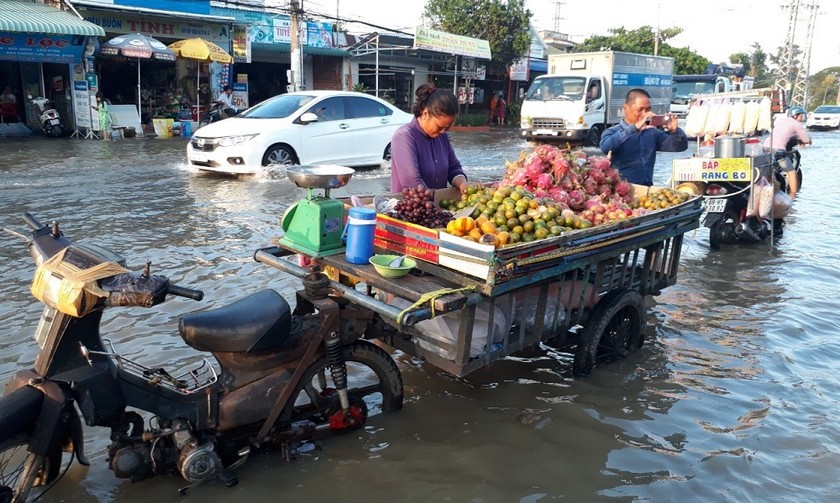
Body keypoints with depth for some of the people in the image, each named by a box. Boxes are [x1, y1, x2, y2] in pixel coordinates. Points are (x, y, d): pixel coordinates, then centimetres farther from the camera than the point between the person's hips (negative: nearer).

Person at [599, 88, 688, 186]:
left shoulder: (652, 132, 12)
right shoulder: (613, 132, -1)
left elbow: (680, 146, 11)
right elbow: (605, 147, -23)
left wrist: (674, 130, -8)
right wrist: (635, 127, -26)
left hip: (646, 188, 3)